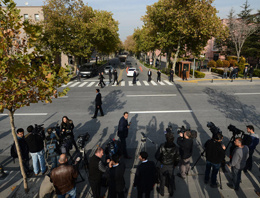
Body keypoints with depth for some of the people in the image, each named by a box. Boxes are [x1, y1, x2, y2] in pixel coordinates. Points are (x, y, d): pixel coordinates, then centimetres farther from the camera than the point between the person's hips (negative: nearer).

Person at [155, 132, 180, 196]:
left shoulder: (162, 146, -27)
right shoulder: (175, 148, -19)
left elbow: (157, 156, -19)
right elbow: (177, 159, -8)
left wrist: (160, 160, 3)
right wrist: (174, 164, 10)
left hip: (163, 165, -2)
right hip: (171, 166, 2)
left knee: (162, 179, 20)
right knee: (171, 179, 23)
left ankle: (161, 192, 40)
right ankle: (171, 192, 43)